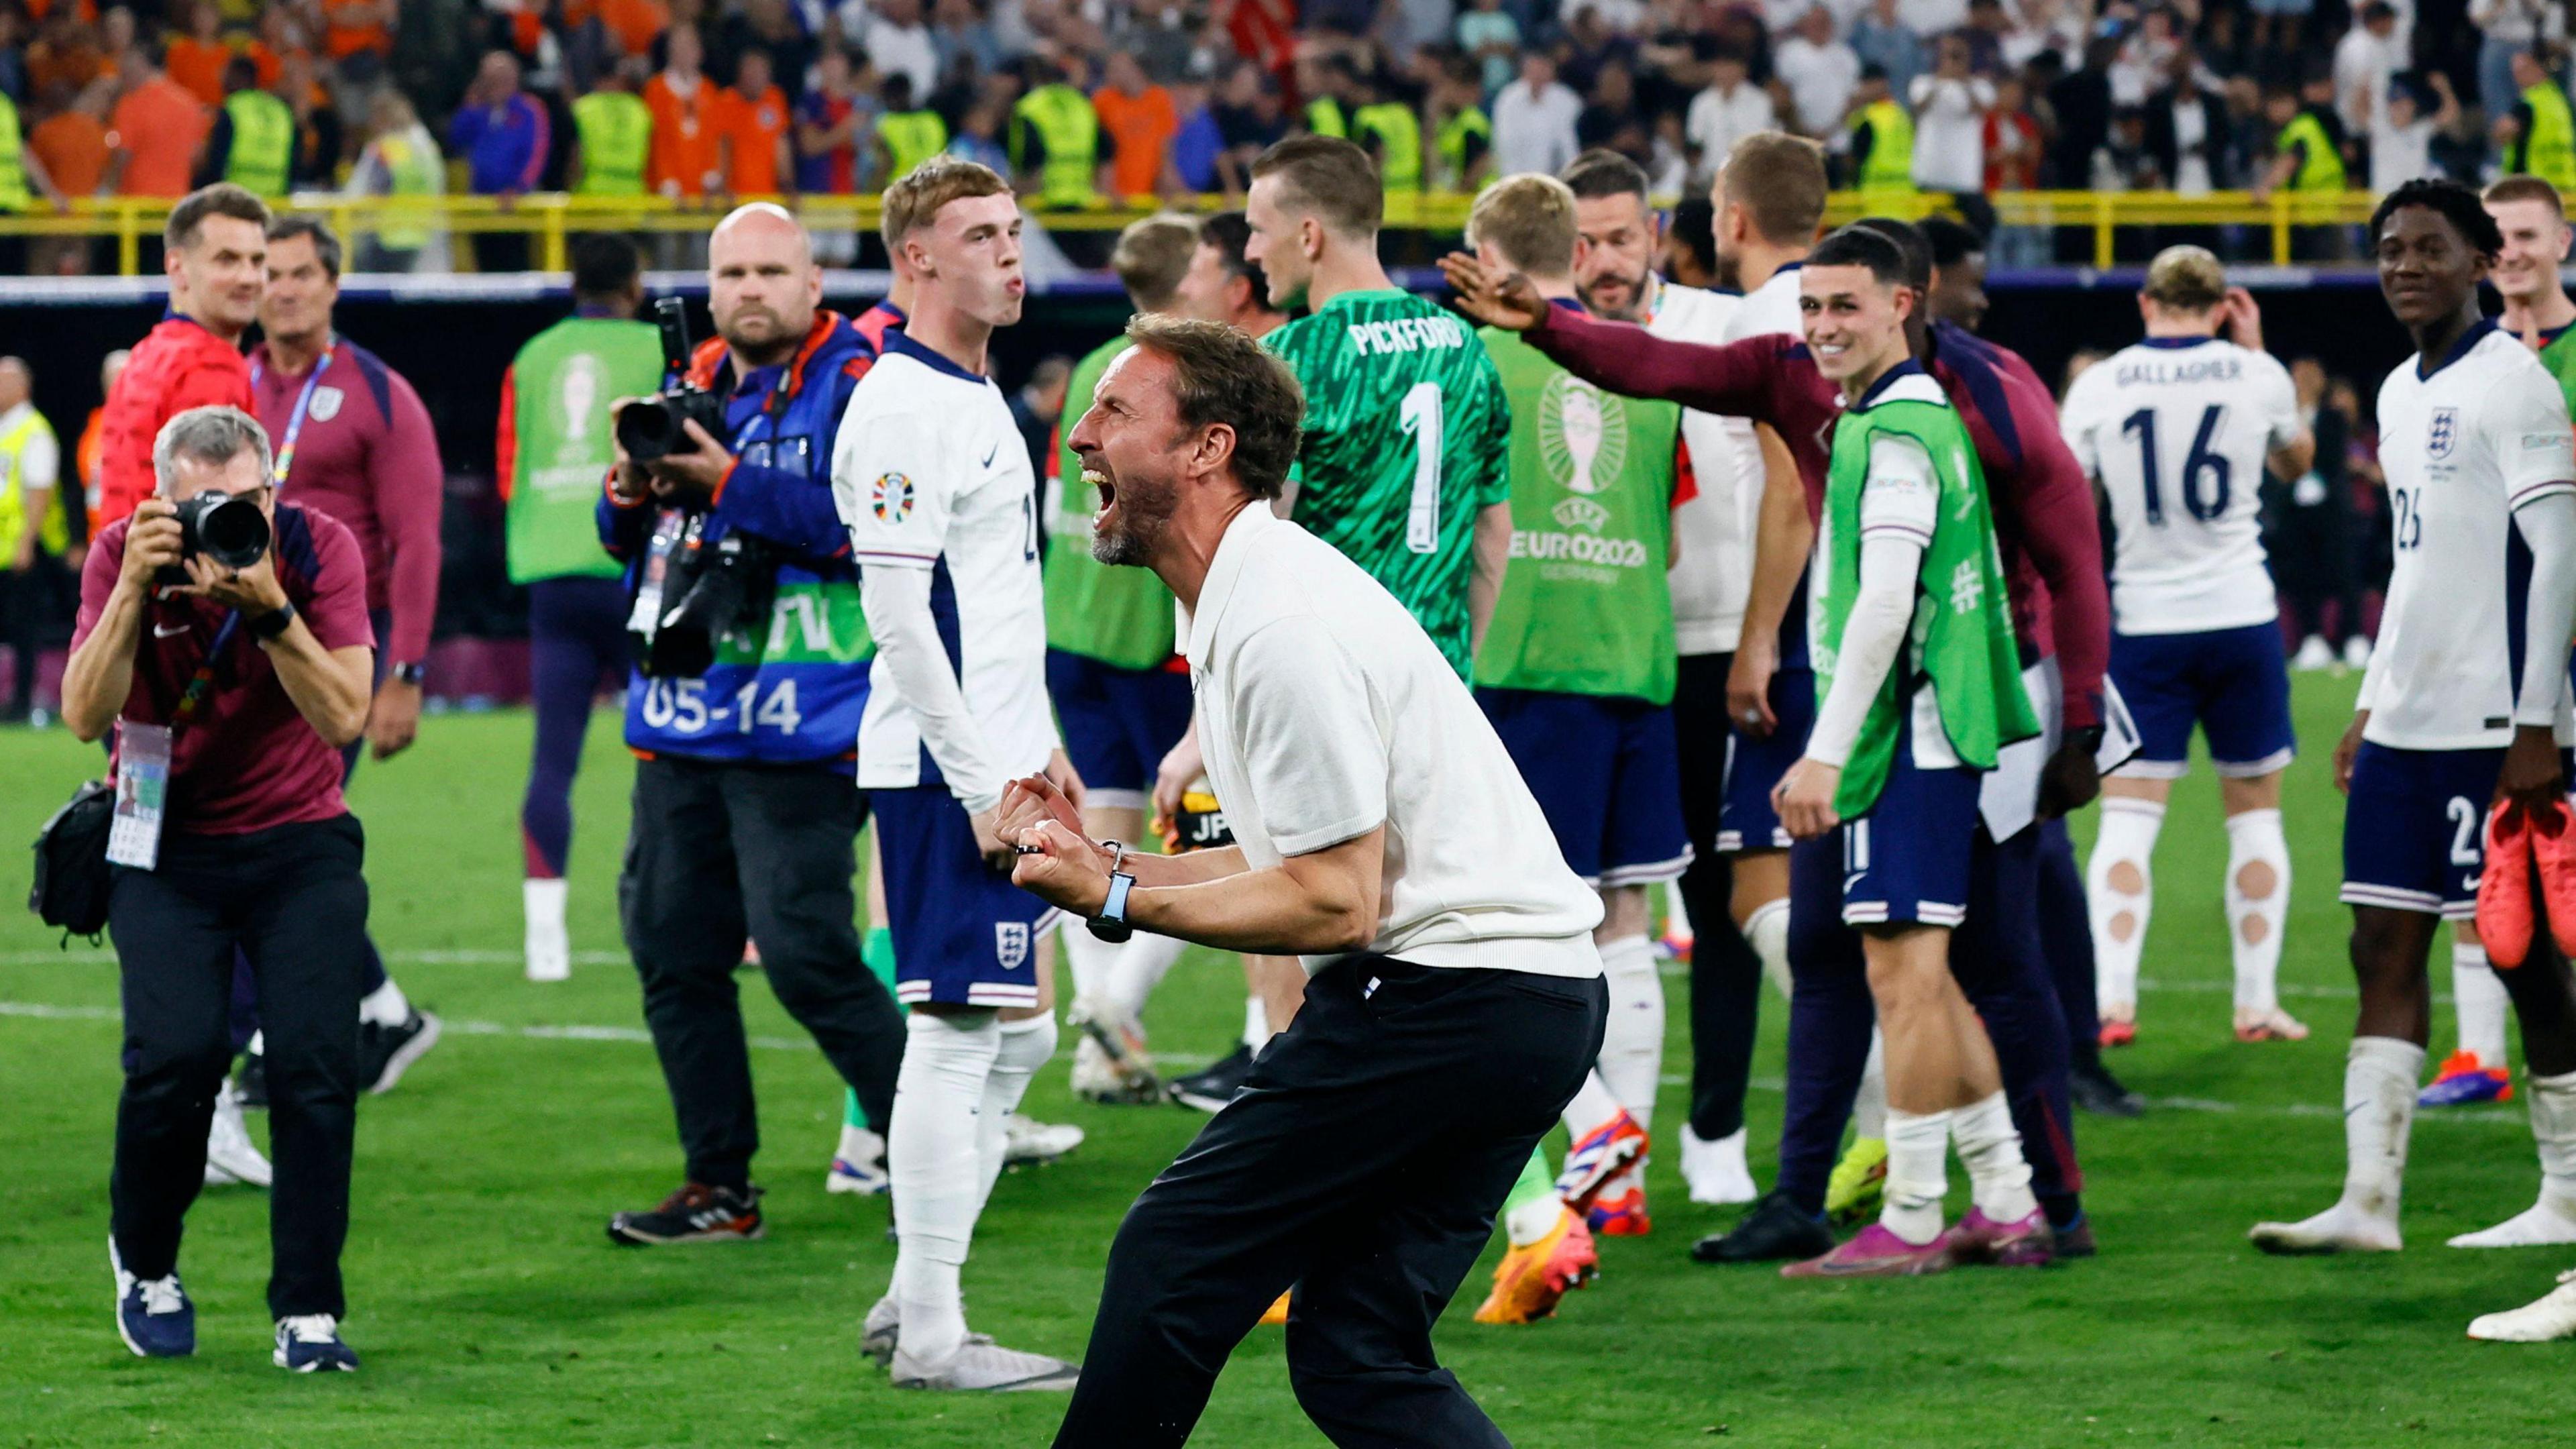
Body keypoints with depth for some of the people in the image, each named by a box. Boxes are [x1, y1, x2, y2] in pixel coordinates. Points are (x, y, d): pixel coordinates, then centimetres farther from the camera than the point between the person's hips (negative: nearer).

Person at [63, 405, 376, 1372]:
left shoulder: (319, 549, -11)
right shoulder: (124, 555, -10)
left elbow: (345, 718, -18)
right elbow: (86, 717, -19)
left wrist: (269, 609, -30)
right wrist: (135, 591, -29)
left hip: (299, 844, 1)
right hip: (168, 847, 0)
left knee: (316, 1064, -15)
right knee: (177, 1055, -18)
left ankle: (307, 1313, -6)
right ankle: (144, 1262, 9)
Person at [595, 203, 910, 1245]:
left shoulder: (856, 384, -6)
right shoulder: (692, 386, 15)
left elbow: (859, 523, -20)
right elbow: (626, 542, 19)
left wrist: (724, 479, -21)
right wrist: (634, 484, -3)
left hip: (799, 732, -7)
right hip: (681, 726, 7)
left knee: (806, 954, -12)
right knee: (672, 950, 8)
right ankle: (718, 1188, 18)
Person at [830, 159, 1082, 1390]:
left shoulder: (975, 395, 17)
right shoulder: (901, 407, -14)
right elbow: (897, 610, -19)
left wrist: (1041, 747, 21)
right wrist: (981, 782, -19)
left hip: (994, 766, 10)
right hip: (942, 772, -10)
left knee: (1018, 1033, 12)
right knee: (955, 1033, -8)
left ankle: (913, 1302, 18)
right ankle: (929, 1333, -4)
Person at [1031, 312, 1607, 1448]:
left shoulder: (1284, 631, -18)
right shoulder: (1244, 607, 15)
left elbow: (1335, 904, -18)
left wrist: (1119, 901, -11)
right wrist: (1101, 863, 11)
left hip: (1444, 1001, -10)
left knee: (1172, 1261, -4)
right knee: (1353, 1353, 7)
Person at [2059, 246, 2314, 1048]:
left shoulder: (2099, 386, -3)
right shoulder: (2256, 377, -1)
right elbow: (2297, 461, 20)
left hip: (2143, 624, -1)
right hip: (2242, 620, 1)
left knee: (2128, 816, -1)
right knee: (2255, 811, 12)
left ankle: (2112, 999, -13)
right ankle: (2257, 1000, 12)